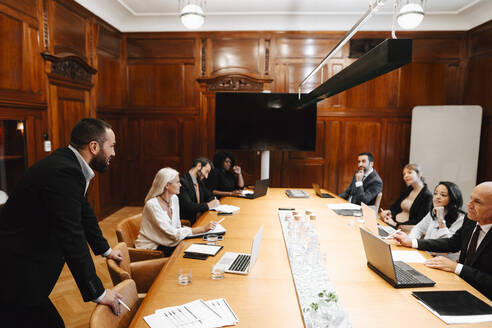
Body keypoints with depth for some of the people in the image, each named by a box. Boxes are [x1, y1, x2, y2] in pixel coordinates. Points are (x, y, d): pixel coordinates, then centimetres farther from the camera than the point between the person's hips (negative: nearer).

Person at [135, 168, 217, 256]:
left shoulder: (174, 199, 1)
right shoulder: (152, 205, -23)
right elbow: (173, 234, -27)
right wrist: (202, 228, -29)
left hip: (165, 244, 7)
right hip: (150, 249, -7)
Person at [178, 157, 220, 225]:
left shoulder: (200, 181, 12)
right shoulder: (183, 181, -14)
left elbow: (209, 196, 23)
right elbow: (188, 206, -22)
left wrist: (215, 201, 1)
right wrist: (208, 205, -14)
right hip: (188, 222, -8)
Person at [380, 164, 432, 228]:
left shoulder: (427, 196, -10)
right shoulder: (408, 189, 13)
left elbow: (419, 221, -17)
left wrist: (396, 224, -24)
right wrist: (388, 211, -7)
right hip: (393, 220, 7)